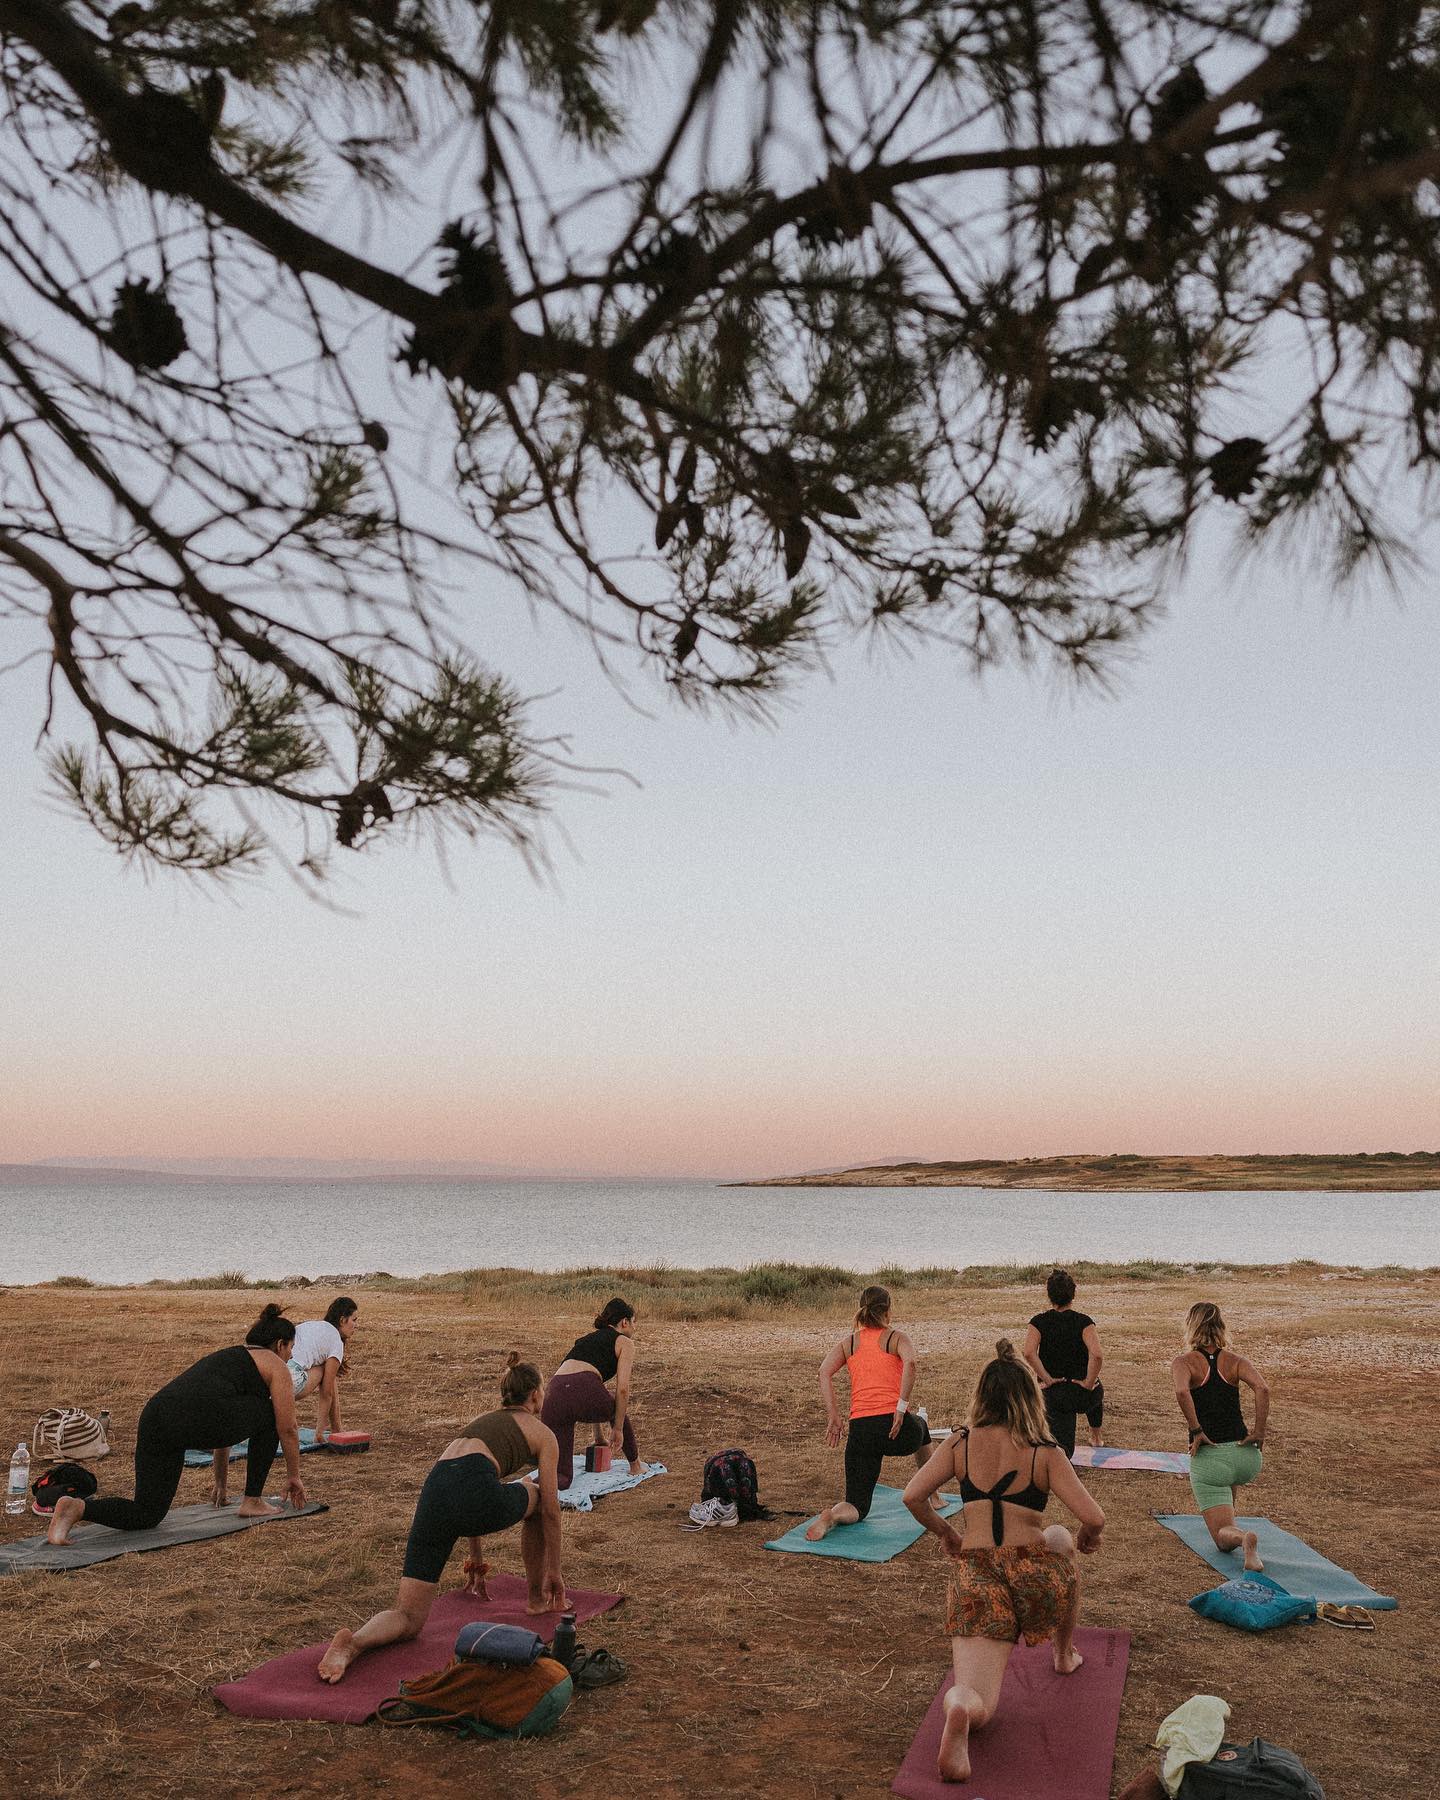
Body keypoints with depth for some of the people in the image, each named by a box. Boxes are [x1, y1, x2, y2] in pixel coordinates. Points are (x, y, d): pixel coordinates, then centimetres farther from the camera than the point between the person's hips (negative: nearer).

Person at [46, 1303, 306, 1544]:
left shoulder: (226, 1356, 37)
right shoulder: (275, 1365, 15)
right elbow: (287, 1429, 14)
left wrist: (221, 1479, 52)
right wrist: (294, 1476, 27)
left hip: (153, 1418, 7)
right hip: (197, 1420, -7)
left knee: (147, 1515, 11)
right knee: (269, 1415, 18)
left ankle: (77, 1507, -13)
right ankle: (253, 1502, 21)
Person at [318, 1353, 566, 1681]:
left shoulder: (485, 1420, 39)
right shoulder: (542, 1432, 20)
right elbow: (551, 1510, 20)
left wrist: (475, 1557, 55)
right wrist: (554, 1571, 31)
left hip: (434, 1492, 5)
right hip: (475, 1490, -5)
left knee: (408, 1617, 5)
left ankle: (353, 1643, -27)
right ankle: (537, 1598, 36)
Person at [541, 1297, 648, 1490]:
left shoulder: (587, 1338, 36)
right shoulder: (624, 1342, 16)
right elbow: (622, 1389, 3)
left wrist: (599, 1436, 52)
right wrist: (618, 1428, 12)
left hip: (553, 1396, 5)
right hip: (582, 1393, -5)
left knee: (563, 1477, 9)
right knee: (619, 1408, 33)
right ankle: (635, 1466, 42)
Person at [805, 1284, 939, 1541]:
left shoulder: (848, 1341, 17)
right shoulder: (896, 1337, 8)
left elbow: (824, 1372, 0)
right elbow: (910, 1363, -16)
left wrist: (833, 1416, -1)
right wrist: (902, 1406, -15)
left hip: (861, 1431, 1)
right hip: (898, 1430, -1)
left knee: (857, 1507, 9)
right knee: (921, 1427, 38)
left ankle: (832, 1517, -26)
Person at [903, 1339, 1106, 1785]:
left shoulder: (960, 1444, 4)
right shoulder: (1045, 1453, -1)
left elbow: (913, 1496, -3)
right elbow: (1093, 1519, -8)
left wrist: (945, 1533, 16)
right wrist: (1087, 1539, 16)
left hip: (974, 1574, 0)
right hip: (1034, 1573, 0)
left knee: (978, 1706, 0)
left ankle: (959, 1707, -38)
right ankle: (1064, 1654, 45)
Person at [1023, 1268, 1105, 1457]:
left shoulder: (1039, 1322, -5)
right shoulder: (1083, 1321, -10)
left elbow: (1029, 1353, -22)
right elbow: (1096, 1355, -26)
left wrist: (1047, 1379, -12)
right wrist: (1089, 1382, -13)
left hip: (1054, 1396, 0)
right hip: (1084, 1395, 1)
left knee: (1062, 1448, 3)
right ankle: (1096, 1437, 49)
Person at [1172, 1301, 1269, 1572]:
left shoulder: (1184, 1362, -2)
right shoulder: (1234, 1361, 6)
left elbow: (1181, 1392, -24)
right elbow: (1262, 1389, -13)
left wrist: (1196, 1431, -16)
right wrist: (1260, 1431, -9)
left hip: (1209, 1458, -4)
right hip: (1247, 1457, 4)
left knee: (1223, 1535, 2)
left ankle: (1242, 1538, -29)